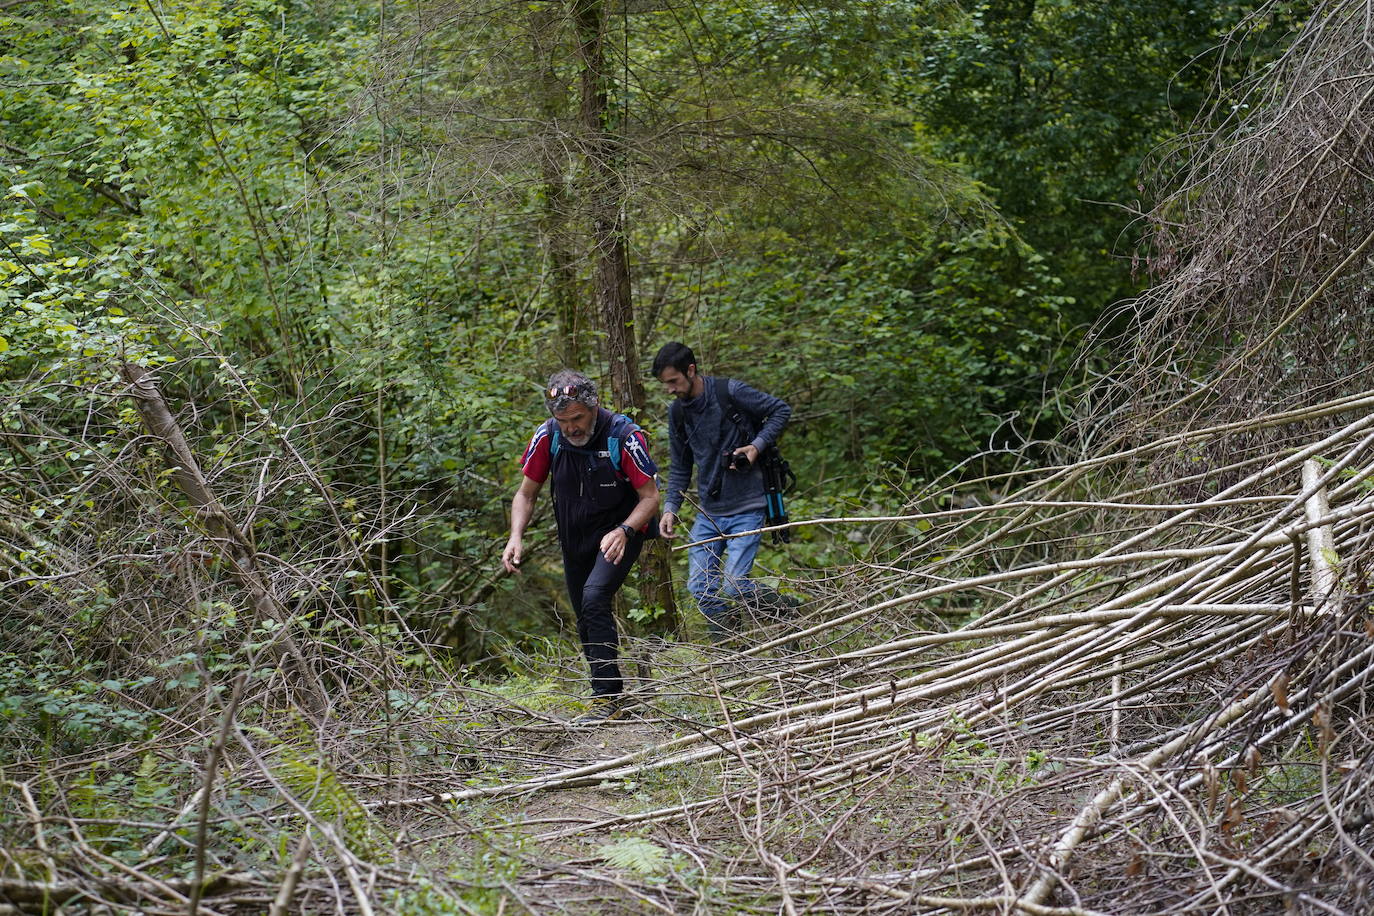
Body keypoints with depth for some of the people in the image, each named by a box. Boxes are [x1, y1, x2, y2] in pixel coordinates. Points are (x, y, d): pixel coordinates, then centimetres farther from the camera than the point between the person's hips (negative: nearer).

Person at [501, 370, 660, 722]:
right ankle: (610, 696, 29)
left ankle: (608, 696, -20)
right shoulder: (547, 436, -13)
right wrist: (516, 537, -19)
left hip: (618, 534, -5)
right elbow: (526, 494, -2)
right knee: (586, 622, 11)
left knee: (595, 597, -26)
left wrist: (623, 531, -35)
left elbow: (650, 497, -17)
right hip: (574, 540, 5)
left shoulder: (625, 436, -24)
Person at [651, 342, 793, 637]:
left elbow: (781, 410, -3)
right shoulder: (677, 412, 6)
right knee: (701, 589, 0)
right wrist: (670, 508, 2)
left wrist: (757, 445, -16)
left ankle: (792, 613, 12)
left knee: (734, 586, -12)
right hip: (708, 512, 6)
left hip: (746, 508, -6)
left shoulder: (730, 392, -12)